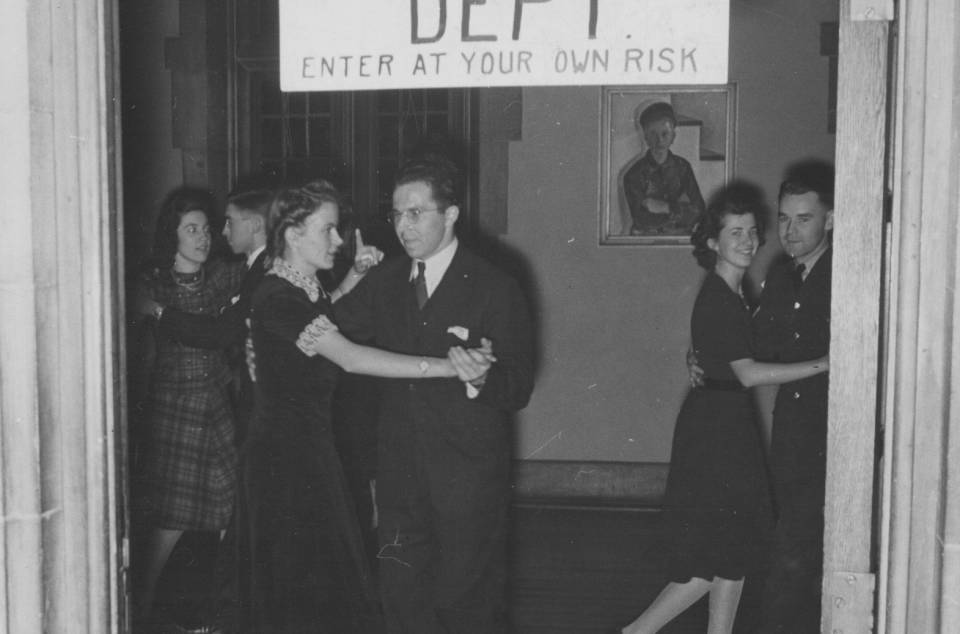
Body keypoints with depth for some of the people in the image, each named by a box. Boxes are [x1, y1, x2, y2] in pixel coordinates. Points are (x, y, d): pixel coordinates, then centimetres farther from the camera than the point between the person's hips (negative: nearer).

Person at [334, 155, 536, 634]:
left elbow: (519, 388, -12)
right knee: (401, 595, 9)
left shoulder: (493, 289, -8)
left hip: (468, 481, -4)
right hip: (401, 474, 5)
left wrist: (482, 380, -32)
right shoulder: (385, 280, 8)